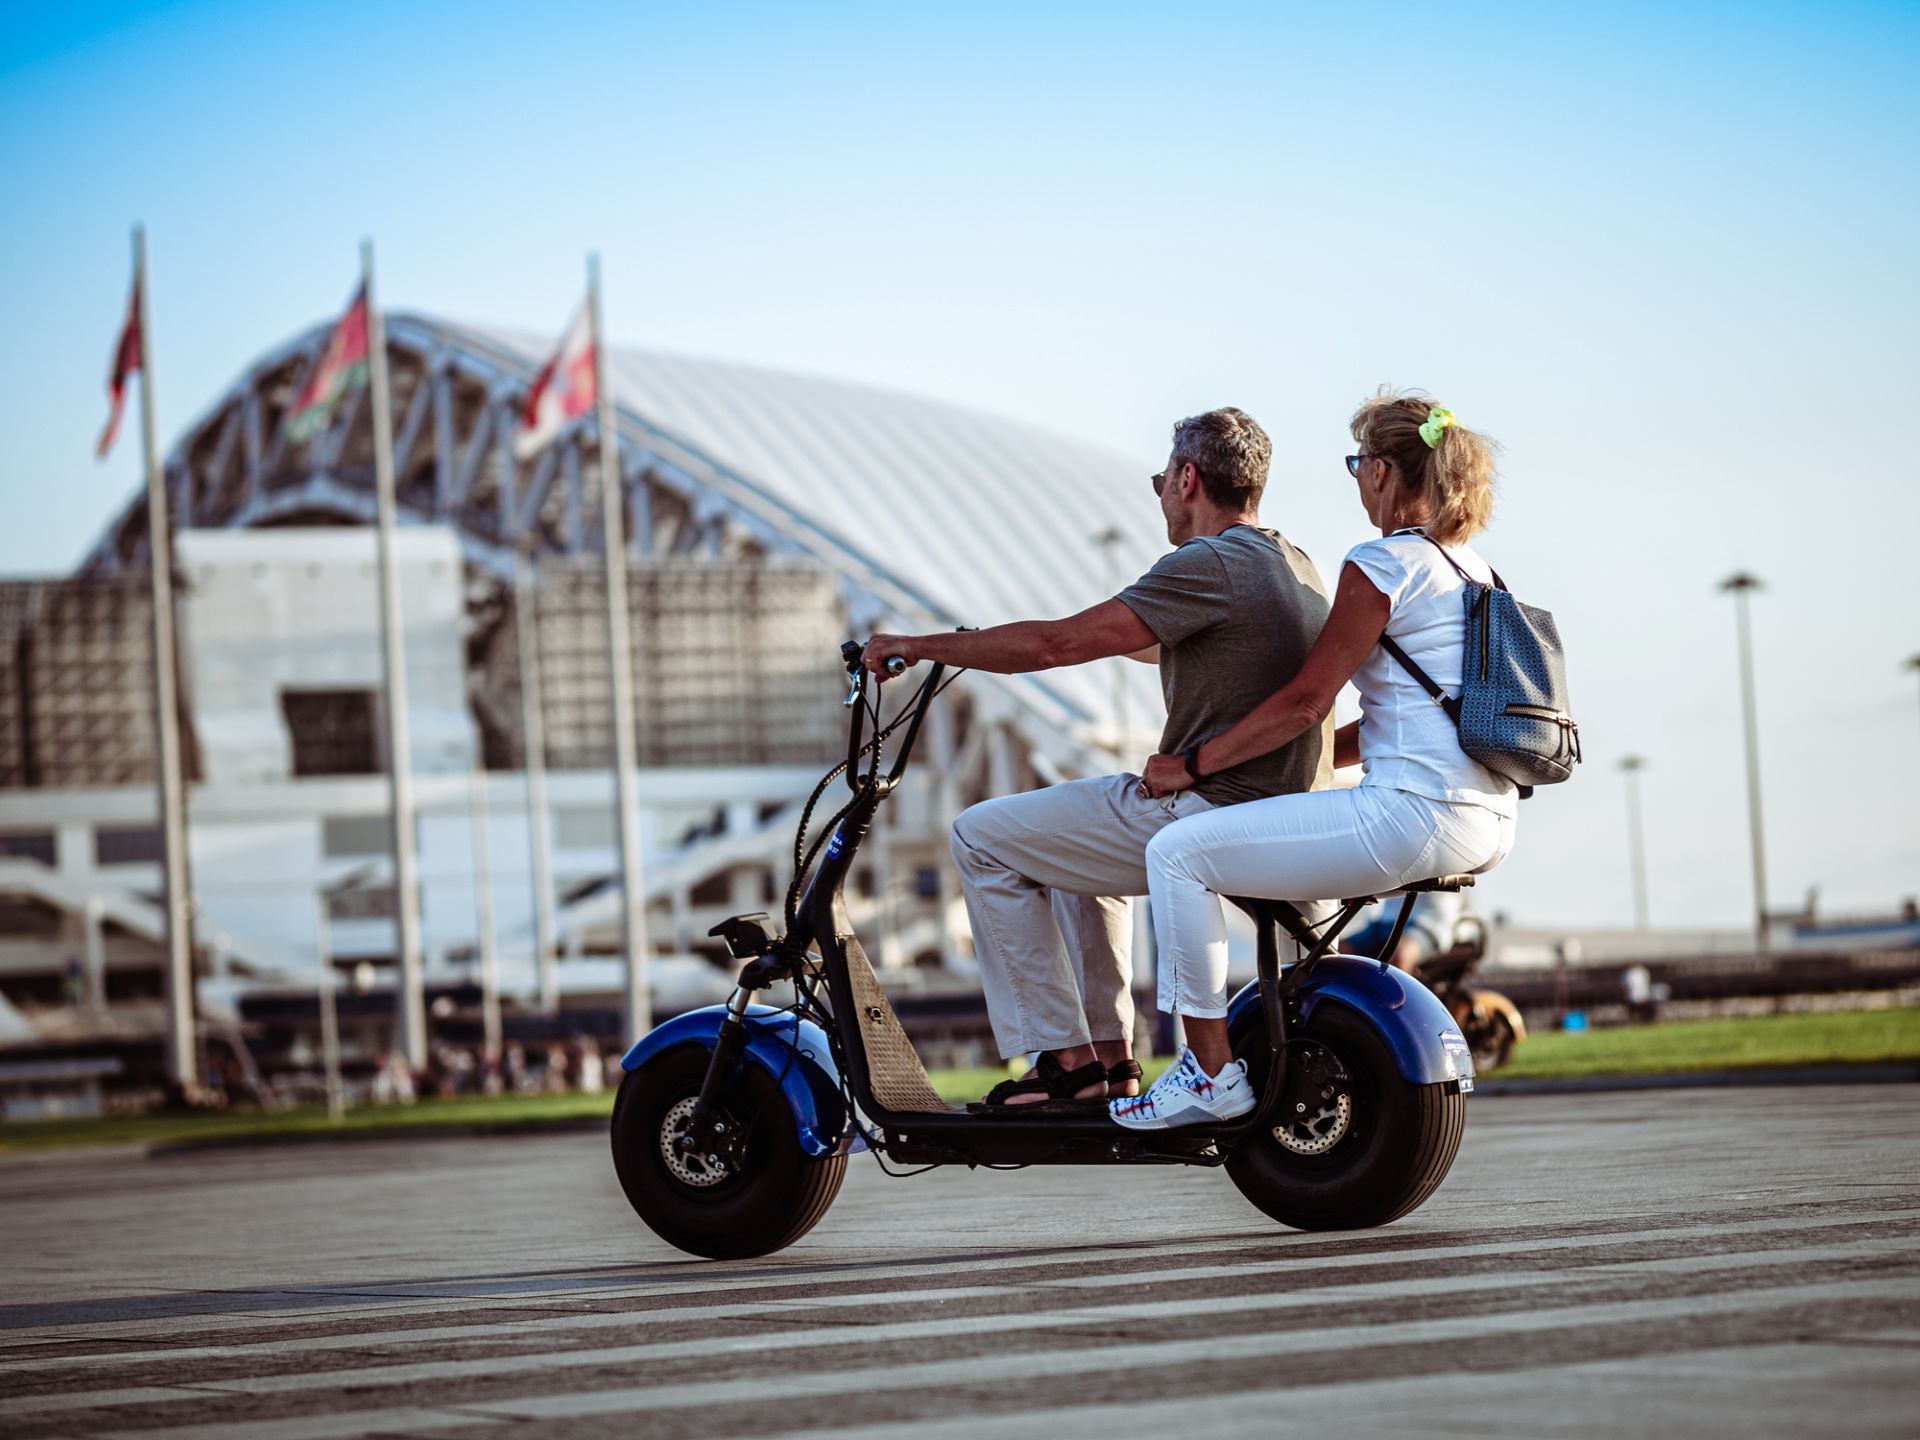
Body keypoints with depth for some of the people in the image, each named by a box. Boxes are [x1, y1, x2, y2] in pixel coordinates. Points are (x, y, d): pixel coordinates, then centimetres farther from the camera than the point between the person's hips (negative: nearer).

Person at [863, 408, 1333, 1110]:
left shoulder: (1211, 565, -16)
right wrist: (1110, 634, 42)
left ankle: (1066, 1063, 0)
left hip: (1212, 815, -10)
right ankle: (1111, 1060, 26)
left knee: (983, 838, 0)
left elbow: (1058, 644, -18)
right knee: (1076, 843, 32)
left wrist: (922, 646, -9)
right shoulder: (1295, 566, 13)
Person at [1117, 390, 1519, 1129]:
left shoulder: (1383, 564, -10)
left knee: (1178, 852, -5)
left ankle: (1212, 1073, -3)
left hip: (1414, 814, -10)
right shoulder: (1471, 568, 17)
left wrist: (1192, 764, -3)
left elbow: (1305, 702, -12)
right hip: (1489, 827, 10)